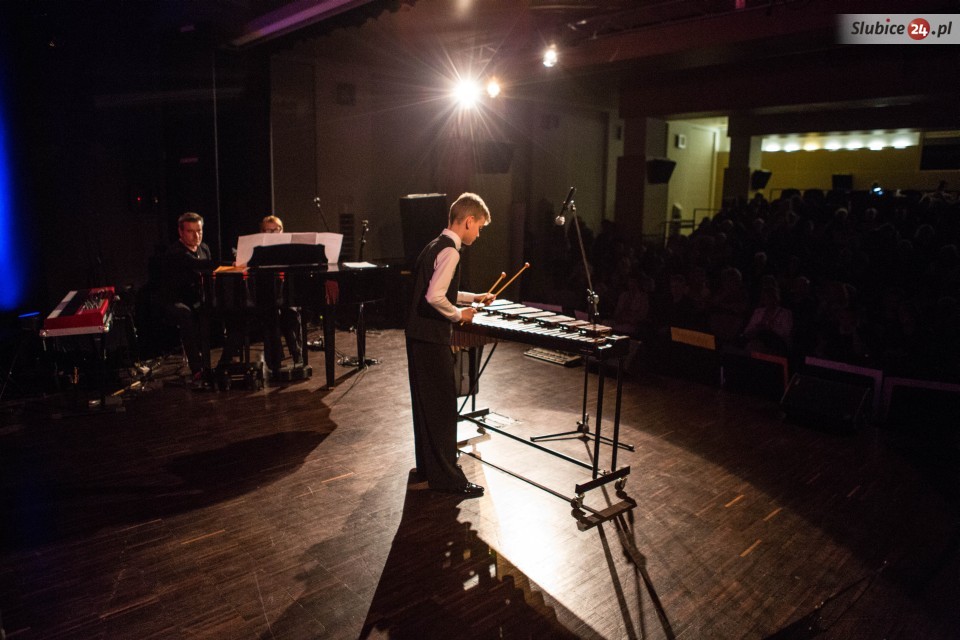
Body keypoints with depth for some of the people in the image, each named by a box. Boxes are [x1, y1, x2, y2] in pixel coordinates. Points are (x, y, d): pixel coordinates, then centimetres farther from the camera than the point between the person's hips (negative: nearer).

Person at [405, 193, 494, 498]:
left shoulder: (435, 245, 13)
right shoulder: (449, 251, -17)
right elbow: (434, 297, -28)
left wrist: (474, 297, 21)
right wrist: (459, 314, -13)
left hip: (417, 335, 10)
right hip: (432, 339, -10)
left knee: (426, 402, 19)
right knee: (443, 406, -2)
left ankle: (427, 465, 33)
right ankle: (446, 476, 7)